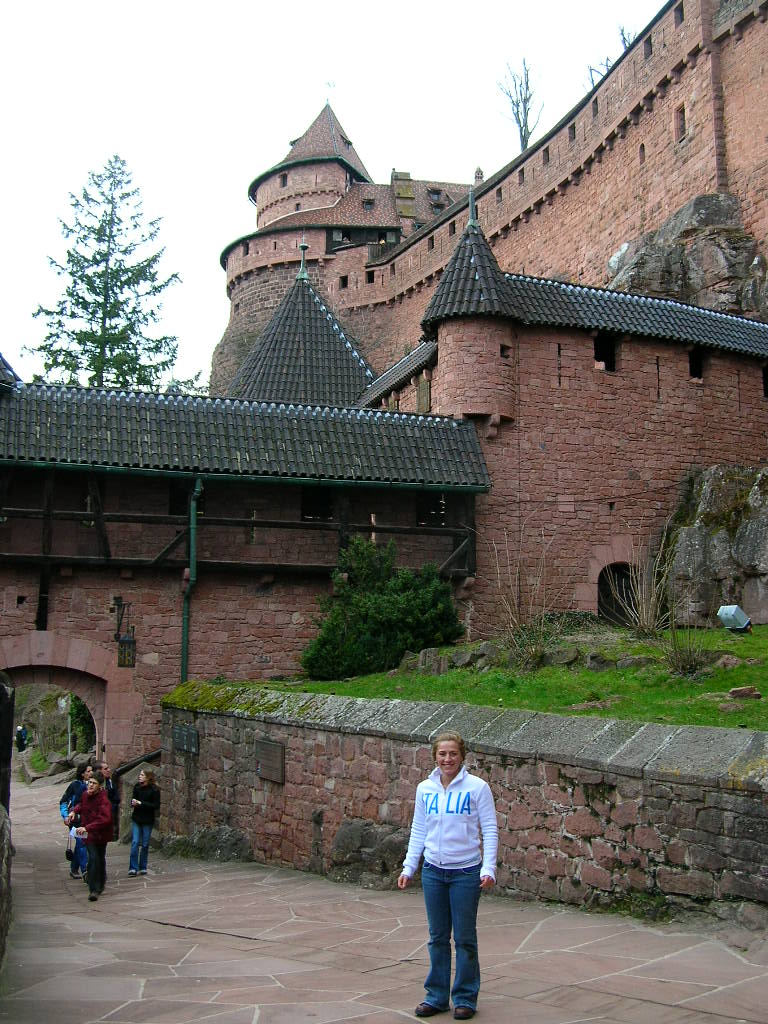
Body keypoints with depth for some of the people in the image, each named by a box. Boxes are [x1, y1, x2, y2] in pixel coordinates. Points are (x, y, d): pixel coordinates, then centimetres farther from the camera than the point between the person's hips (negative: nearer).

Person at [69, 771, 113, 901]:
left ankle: (99, 886, 37)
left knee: (100, 858, 15)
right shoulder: (86, 794, -5)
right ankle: (94, 889, -9)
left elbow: (104, 819, -37)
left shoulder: (103, 800, -25)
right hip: (89, 834, 3)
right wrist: (75, 811, 3)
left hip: (101, 833, -3)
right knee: (93, 858, -13)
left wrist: (87, 827, -42)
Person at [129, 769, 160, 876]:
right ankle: (133, 868, -5)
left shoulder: (154, 790, -9)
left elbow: (156, 806, -12)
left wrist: (141, 803, -18)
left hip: (147, 820, -2)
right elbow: (133, 799, 13)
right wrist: (133, 802, -12)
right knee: (135, 842, -6)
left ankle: (142, 867, 15)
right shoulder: (137, 787, 3)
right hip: (136, 819, 2)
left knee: (145, 844, 4)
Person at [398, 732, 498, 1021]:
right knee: (437, 937, 12)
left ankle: (465, 998, 19)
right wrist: (408, 867, 7)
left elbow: (490, 830, -7)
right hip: (433, 872, 4)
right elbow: (418, 831, 11)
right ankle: (436, 996, 24)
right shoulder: (424, 789, 4)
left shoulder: (477, 787, -7)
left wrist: (488, 868, -14)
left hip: (465, 872, -4)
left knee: (464, 938, 5)